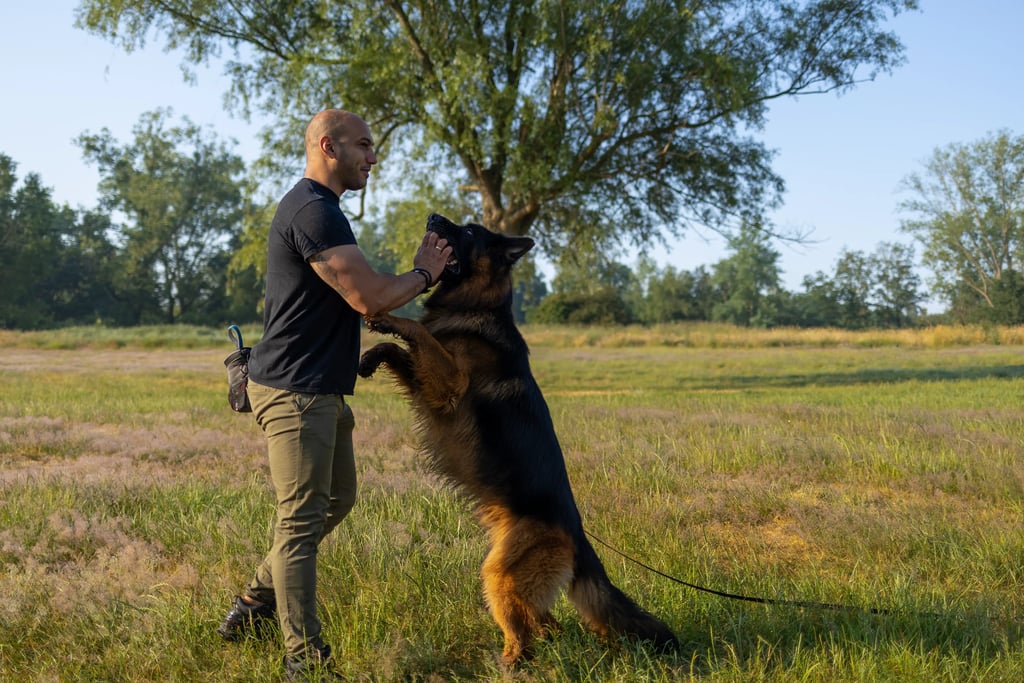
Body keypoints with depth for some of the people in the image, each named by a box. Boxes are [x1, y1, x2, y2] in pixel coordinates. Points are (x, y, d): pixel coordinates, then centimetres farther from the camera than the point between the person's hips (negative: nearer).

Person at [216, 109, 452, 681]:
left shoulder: (319, 209, 18)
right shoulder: (313, 212, -18)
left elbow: (359, 300, 21)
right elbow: (370, 298, -20)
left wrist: (423, 275, 10)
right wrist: (423, 273, -5)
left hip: (321, 392, 11)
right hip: (295, 391, -11)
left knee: (336, 499, 21)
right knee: (302, 521, -7)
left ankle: (256, 603, 31)